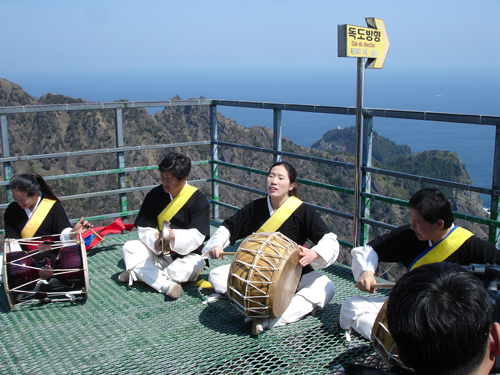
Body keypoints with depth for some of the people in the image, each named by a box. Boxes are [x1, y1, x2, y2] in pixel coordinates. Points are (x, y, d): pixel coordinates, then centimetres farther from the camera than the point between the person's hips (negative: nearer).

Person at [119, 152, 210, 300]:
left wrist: (173, 235, -37)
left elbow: (197, 237, -18)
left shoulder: (198, 199, -12)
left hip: (186, 255, -3)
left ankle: (140, 274, -20)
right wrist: (155, 242, -26)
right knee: (129, 248, -20)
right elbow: (144, 229, -4)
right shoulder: (155, 195, -2)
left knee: (195, 265, -36)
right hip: (158, 254, 3)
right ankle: (166, 285, -33)